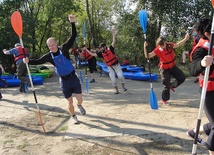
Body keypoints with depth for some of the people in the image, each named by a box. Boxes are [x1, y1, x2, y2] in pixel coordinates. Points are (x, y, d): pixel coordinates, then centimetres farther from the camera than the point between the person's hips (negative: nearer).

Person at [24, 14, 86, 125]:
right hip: (64, 81, 1)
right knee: (70, 102, 6)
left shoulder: (64, 48, -9)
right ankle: (73, 116, 31)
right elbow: (38, 61, -5)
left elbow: (73, 37, -17)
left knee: (80, 99, 0)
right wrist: (28, 61, -25)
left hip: (73, 77, -1)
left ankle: (79, 105, 37)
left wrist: (72, 23, -29)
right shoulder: (49, 56, -4)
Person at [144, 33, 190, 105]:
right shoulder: (158, 50, -23)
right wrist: (145, 47, -38)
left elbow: (177, 45, 5)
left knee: (182, 77, 5)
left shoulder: (169, 45, -10)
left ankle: (172, 85, 29)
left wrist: (185, 39, -5)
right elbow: (148, 56, -25)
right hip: (164, 69, -5)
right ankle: (164, 99, 22)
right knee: (166, 85, 1)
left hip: (172, 66, 5)